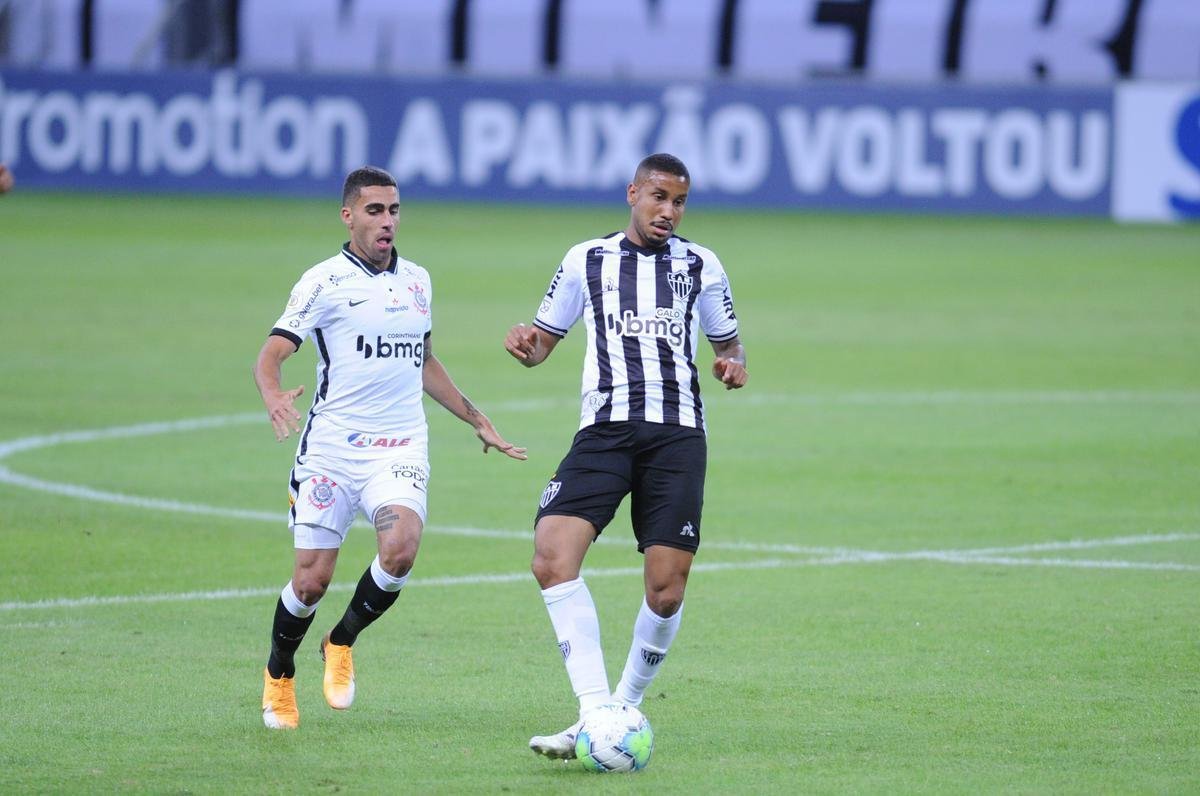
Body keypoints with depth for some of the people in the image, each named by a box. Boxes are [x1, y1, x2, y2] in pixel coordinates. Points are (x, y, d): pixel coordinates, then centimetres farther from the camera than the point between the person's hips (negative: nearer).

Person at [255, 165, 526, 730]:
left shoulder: (417, 281, 14)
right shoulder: (324, 282, -3)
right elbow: (272, 353, -10)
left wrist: (477, 420, 29)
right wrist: (273, 395, -32)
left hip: (399, 450, 3)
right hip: (330, 447, -3)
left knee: (400, 551, -23)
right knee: (311, 579, -4)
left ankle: (342, 643, 4)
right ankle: (279, 677, 25)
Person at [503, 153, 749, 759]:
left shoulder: (701, 267, 12)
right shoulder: (586, 261, 12)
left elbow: (728, 343, 23)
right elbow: (543, 340, 17)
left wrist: (733, 364, -1)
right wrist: (524, 345, -7)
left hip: (677, 434, 0)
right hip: (605, 430, 0)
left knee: (666, 589, -9)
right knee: (552, 556, -23)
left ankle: (628, 704, 15)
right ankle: (596, 714, -26)